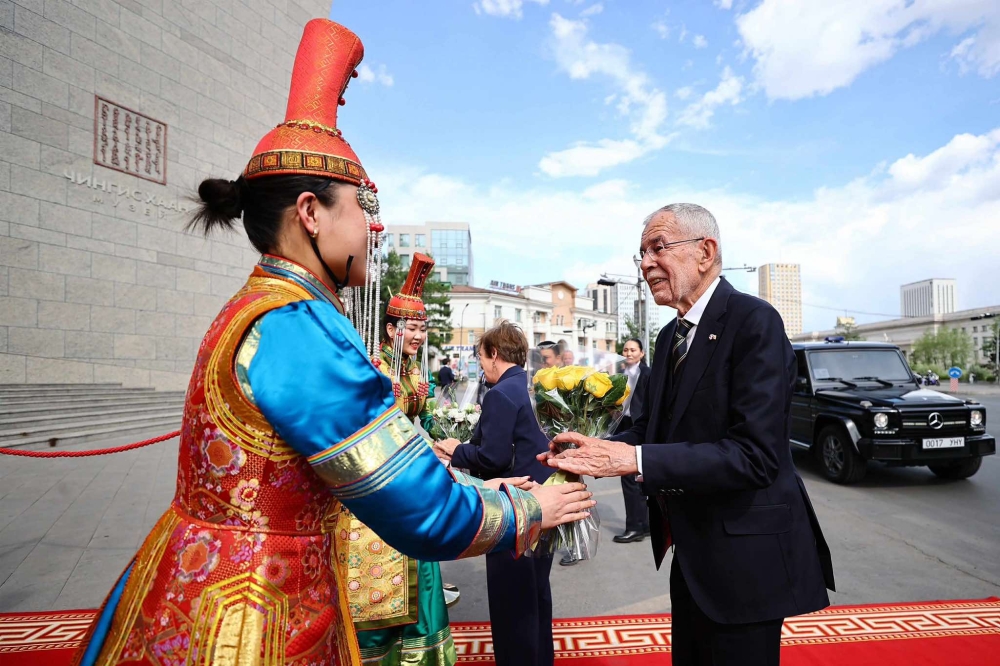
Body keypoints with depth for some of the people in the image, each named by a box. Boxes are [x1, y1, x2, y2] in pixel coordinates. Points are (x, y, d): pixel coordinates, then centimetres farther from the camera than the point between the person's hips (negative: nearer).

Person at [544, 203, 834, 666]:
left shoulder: (753, 321, -19)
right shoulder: (670, 336, 8)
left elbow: (755, 455, -27)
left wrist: (634, 459, -29)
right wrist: (598, 450, -10)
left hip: (742, 556, -8)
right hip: (691, 554, 8)